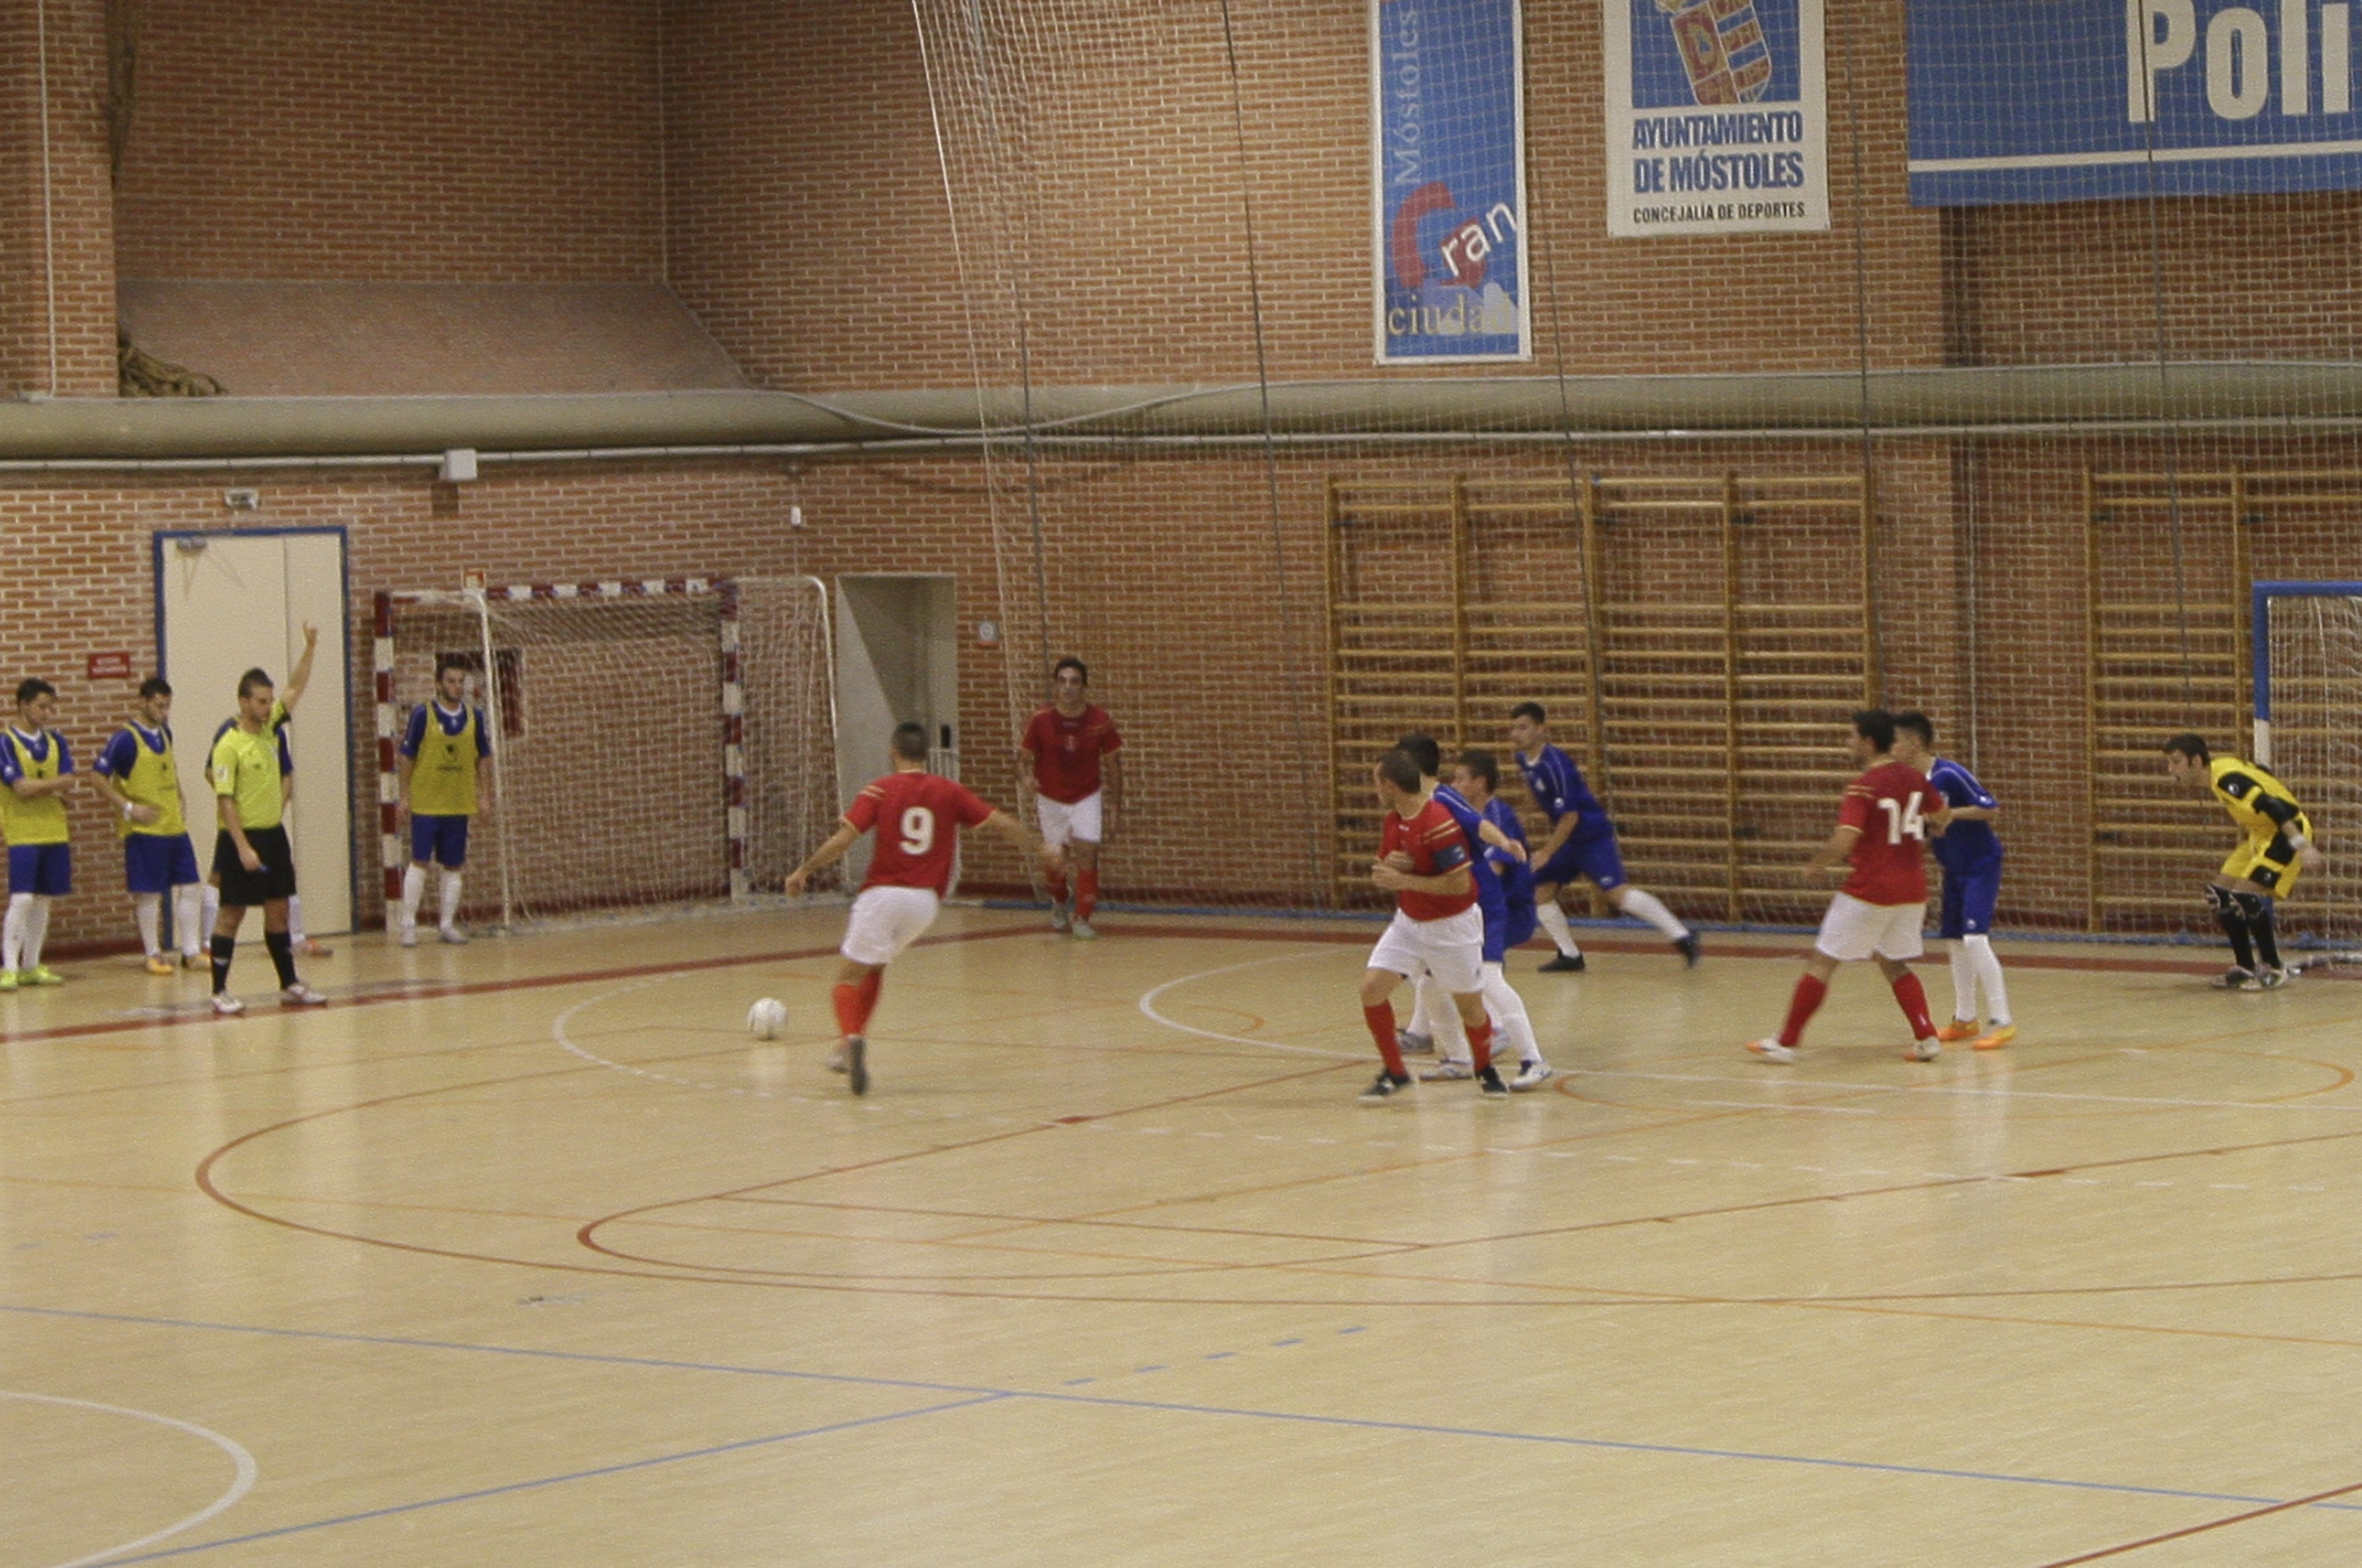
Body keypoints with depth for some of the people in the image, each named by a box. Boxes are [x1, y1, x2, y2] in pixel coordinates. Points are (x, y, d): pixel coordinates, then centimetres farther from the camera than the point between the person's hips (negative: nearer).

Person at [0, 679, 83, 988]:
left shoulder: (55, 742, 10)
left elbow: (67, 786, 1)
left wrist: (39, 787, -16)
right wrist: (58, 783, -10)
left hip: (55, 832, 6)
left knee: (43, 901, 9)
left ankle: (31, 966, 17)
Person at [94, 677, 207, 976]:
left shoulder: (164, 733, 10)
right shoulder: (126, 738, -12)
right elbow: (99, 776, -13)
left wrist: (181, 798, 13)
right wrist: (129, 807, -17)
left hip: (175, 826, 7)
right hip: (145, 829, -7)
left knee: (190, 887, 6)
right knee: (149, 894, 0)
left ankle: (191, 951, 13)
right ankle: (153, 955, 9)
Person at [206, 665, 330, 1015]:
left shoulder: (269, 730, 7)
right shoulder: (229, 745, -15)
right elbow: (224, 801, -17)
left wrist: (309, 647, 2)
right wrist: (243, 848, -22)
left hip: (273, 834, 7)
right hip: (241, 838, -7)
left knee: (278, 910, 12)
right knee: (232, 913, -2)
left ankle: (290, 985, 19)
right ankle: (220, 992, 3)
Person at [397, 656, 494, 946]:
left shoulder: (474, 717, 5)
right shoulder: (422, 714, -6)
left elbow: (481, 759, 12)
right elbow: (408, 757, -2)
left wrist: (484, 794, 7)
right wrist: (404, 794, -4)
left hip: (460, 804, 4)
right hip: (425, 802, -4)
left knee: (453, 866, 7)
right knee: (419, 862, -5)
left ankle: (448, 924, 16)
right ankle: (409, 925, 1)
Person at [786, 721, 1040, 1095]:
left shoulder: (880, 791, 0)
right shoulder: (950, 793, 7)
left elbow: (842, 840, -9)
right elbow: (1000, 822, 5)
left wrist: (803, 871, 0)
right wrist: (1038, 850, 18)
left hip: (883, 893, -4)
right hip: (926, 901, 4)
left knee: (848, 979, -1)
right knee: (874, 965, 27)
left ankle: (853, 1039, -31)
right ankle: (850, 1050, 23)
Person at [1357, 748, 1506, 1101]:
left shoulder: (1438, 823, -25)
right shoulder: (1391, 822, 1)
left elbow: (1460, 884, -26)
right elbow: (1385, 877, 11)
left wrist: (1404, 879, -25)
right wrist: (1388, 868, -14)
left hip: (1452, 926, -7)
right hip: (1409, 923, 7)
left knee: (1468, 1003, 8)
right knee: (1371, 987, -8)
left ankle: (1485, 1070, 35)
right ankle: (1394, 1073, 6)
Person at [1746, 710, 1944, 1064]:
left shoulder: (1863, 788, -15)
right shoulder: (1915, 779, 4)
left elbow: (1843, 842, -23)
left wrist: (1814, 865, -6)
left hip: (1869, 890, -6)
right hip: (1912, 890, 6)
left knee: (1821, 963, 1)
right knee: (1895, 966, 19)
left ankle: (1786, 1043, 3)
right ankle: (1927, 1038, 4)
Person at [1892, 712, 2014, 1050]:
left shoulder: (1948, 775, -22)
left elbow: (1992, 809, -20)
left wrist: (1955, 814, -30)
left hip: (1981, 865, -8)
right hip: (1954, 869, 9)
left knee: (1975, 938, -17)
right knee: (1957, 942, 13)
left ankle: (2001, 1021, -14)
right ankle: (1965, 1019, 24)